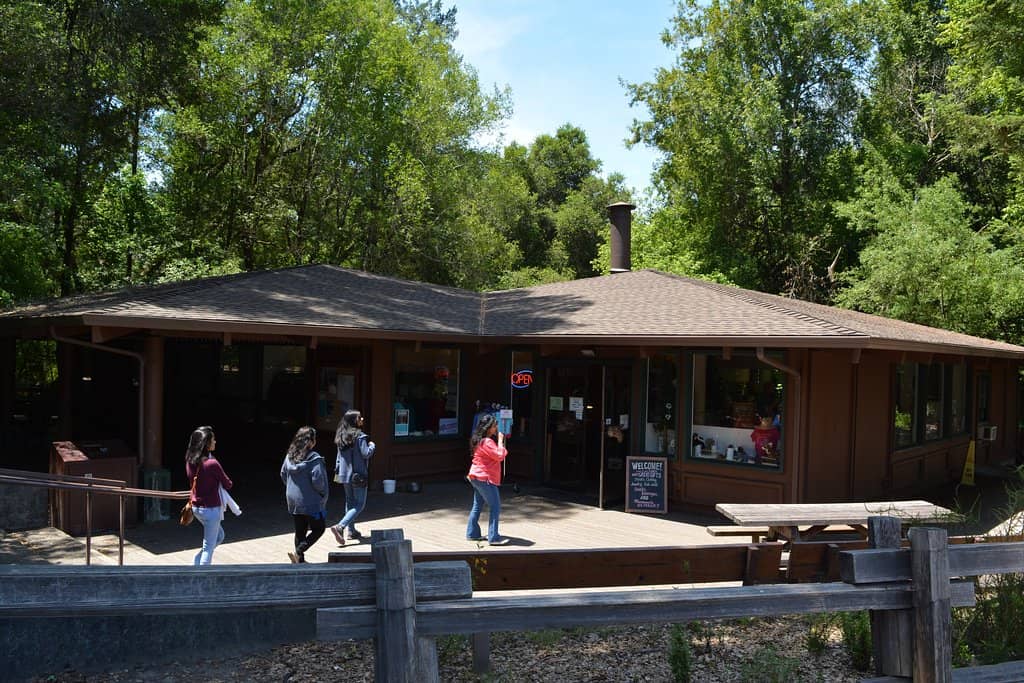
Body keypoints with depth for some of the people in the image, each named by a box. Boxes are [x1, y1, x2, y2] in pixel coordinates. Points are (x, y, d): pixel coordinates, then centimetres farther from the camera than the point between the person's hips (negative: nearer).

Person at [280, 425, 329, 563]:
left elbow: (283, 475, 11)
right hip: (311, 502, -7)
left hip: (293, 501, 7)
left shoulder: (290, 456, 2)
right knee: (318, 529, 8)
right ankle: (298, 553, -7)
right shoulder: (314, 459, -19)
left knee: (300, 531, 17)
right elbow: (317, 480, -22)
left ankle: (300, 559, 21)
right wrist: (323, 494, -4)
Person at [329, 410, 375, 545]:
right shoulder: (360, 436, -17)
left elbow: (339, 456, 13)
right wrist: (372, 445, -2)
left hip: (345, 474, 8)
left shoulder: (342, 436, 7)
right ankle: (339, 527, -16)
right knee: (360, 504, -2)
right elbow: (366, 454, -20)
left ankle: (350, 531, 23)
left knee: (350, 502, 19)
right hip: (358, 475, -8)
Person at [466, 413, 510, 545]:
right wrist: (500, 440, -13)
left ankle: (472, 533, 22)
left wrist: (500, 440, 7)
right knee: (495, 507, -7)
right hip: (485, 478, -10)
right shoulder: (487, 442, -19)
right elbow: (500, 456, -22)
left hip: (477, 477, 10)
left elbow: (496, 455, 18)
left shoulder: (479, 440, 12)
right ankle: (493, 537, -8)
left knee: (477, 506, 16)